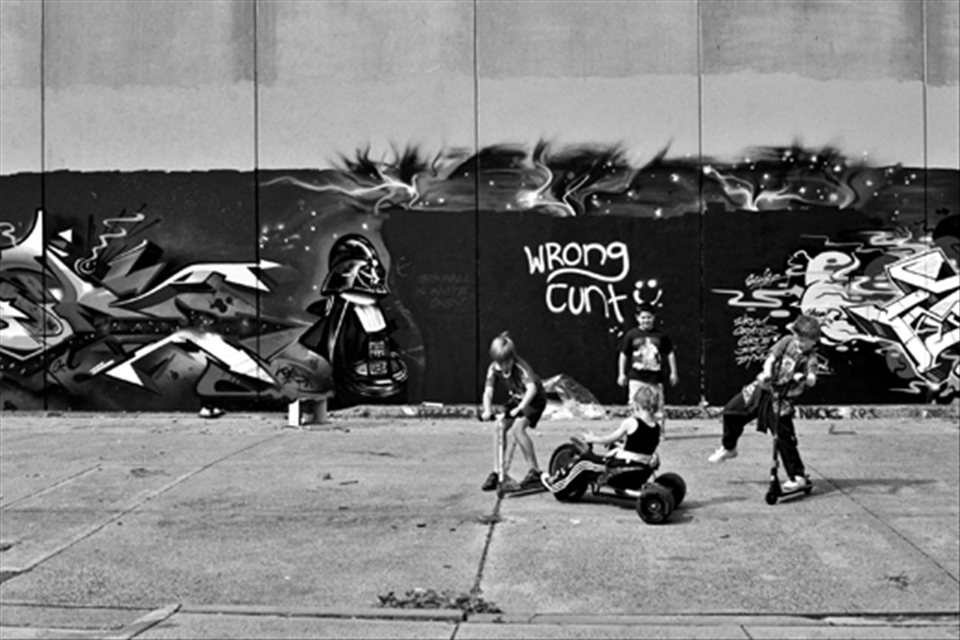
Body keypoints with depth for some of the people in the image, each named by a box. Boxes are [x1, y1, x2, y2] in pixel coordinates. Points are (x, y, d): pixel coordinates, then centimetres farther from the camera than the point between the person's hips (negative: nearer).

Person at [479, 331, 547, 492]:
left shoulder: (521, 367, -33)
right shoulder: (493, 368, -17)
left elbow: (532, 388, -47)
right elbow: (488, 391, -24)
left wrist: (520, 408, -58)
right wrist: (487, 411, -41)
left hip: (534, 399, -6)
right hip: (515, 398, 6)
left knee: (518, 429, -25)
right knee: (500, 428, -9)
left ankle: (535, 471, -14)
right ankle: (497, 473, 1)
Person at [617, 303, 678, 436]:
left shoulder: (661, 335, 3)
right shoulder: (631, 335, 0)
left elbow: (670, 354, 11)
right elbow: (623, 355, 5)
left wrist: (673, 373, 9)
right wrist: (621, 374, 2)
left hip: (655, 377, 1)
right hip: (636, 378, -1)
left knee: (658, 407, 6)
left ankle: (660, 432, 19)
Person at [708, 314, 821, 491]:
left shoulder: (810, 359, -13)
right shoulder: (787, 341, -1)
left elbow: (812, 380, -28)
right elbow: (772, 356, -7)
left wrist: (805, 377, -50)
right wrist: (767, 372, -25)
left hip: (781, 399, -5)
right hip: (762, 388, 5)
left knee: (784, 437, -12)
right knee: (731, 411, 10)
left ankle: (798, 476, -1)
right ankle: (728, 448, 34)